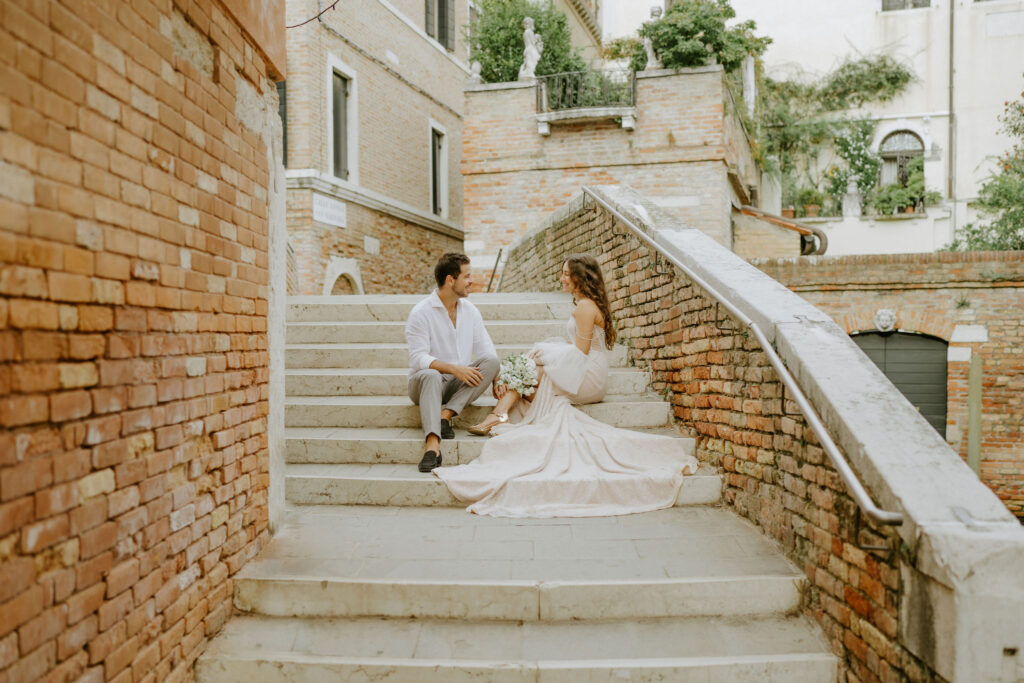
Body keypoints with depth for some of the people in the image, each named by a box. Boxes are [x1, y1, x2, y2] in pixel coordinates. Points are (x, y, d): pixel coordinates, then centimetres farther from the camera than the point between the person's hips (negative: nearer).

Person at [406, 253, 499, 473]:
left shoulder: (470, 310, 9)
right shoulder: (421, 313, -9)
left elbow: (486, 350, 5)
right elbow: (419, 358, -17)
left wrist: (495, 378, -14)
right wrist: (454, 368, -29)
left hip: (461, 384, 5)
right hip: (425, 381, -4)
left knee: (491, 361, -22)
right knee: (431, 376, -39)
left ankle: (445, 415, -29)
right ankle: (432, 444, -54)